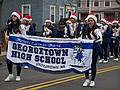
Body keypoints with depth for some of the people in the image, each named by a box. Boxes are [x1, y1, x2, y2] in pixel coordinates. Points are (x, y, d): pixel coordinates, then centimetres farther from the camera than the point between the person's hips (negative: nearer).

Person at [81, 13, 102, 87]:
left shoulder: (96, 30, -11)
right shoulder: (85, 30, 7)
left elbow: (100, 39, -25)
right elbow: (82, 38, 20)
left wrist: (93, 42, -37)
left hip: (94, 49, -5)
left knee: (93, 64, 2)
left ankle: (92, 80, 14)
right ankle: (87, 79, 18)